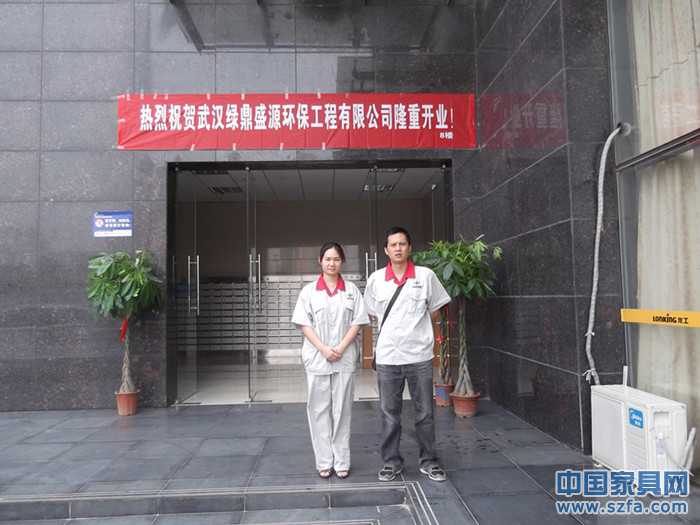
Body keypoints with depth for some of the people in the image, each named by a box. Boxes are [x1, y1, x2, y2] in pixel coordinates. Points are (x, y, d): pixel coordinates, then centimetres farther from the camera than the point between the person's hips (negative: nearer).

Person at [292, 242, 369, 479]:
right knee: (319, 409, 4)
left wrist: (340, 349, -11)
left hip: (344, 358, 0)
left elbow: (356, 323, 1)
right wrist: (324, 349, -13)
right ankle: (324, 461, 14)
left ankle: (341, 461, 14)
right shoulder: (309, 291, 3)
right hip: (317, 358, 0)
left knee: (342, 409, 5)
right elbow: (304, 324, -2)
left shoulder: (351, 290, 5)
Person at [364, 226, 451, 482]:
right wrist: (397, 328, 8)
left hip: (419, 355, -1)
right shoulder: (376, 279, 1)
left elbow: (434, 311, 8)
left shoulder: (426, 275, -3)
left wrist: (415, 328, 8)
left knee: (425, 412, 9)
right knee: (389, 413, 10)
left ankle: (428, 461, 25)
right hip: (387, 356, 1)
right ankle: (391, 462, 24)